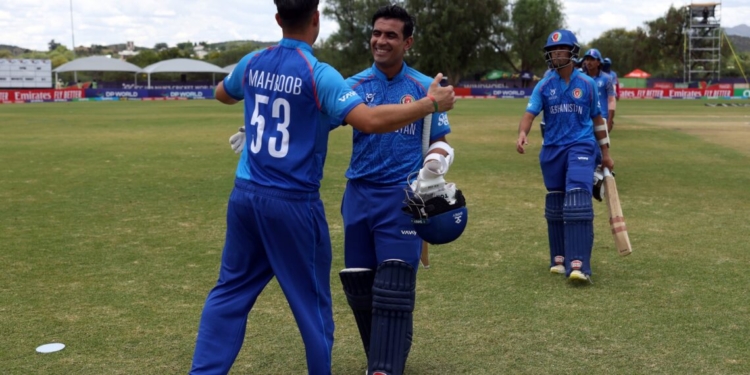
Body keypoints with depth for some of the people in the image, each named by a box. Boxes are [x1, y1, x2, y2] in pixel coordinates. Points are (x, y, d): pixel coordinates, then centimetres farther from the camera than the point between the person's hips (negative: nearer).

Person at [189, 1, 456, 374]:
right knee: (312, 301, 10)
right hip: (293, 203, -5)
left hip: (245, 196, 5)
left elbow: (222, 94, 27)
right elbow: (369, 120, -25)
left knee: (230, 291, 14)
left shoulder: (253, 63, 5)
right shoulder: (318, 74, -14)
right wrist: (431, 103, -16)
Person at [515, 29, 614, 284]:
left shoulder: (587, 84, 3)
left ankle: (578, 265, -21)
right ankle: (558, 258, 24)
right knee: (555, 206, 10)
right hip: (552, 149, 2)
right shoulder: (544, 86, 2)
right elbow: (530, 113, -11)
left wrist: (605, 153, 13)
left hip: (581, 147, -2)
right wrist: (522, 133, -33)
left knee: (578, 203, -17)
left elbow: (597, 119, 12)